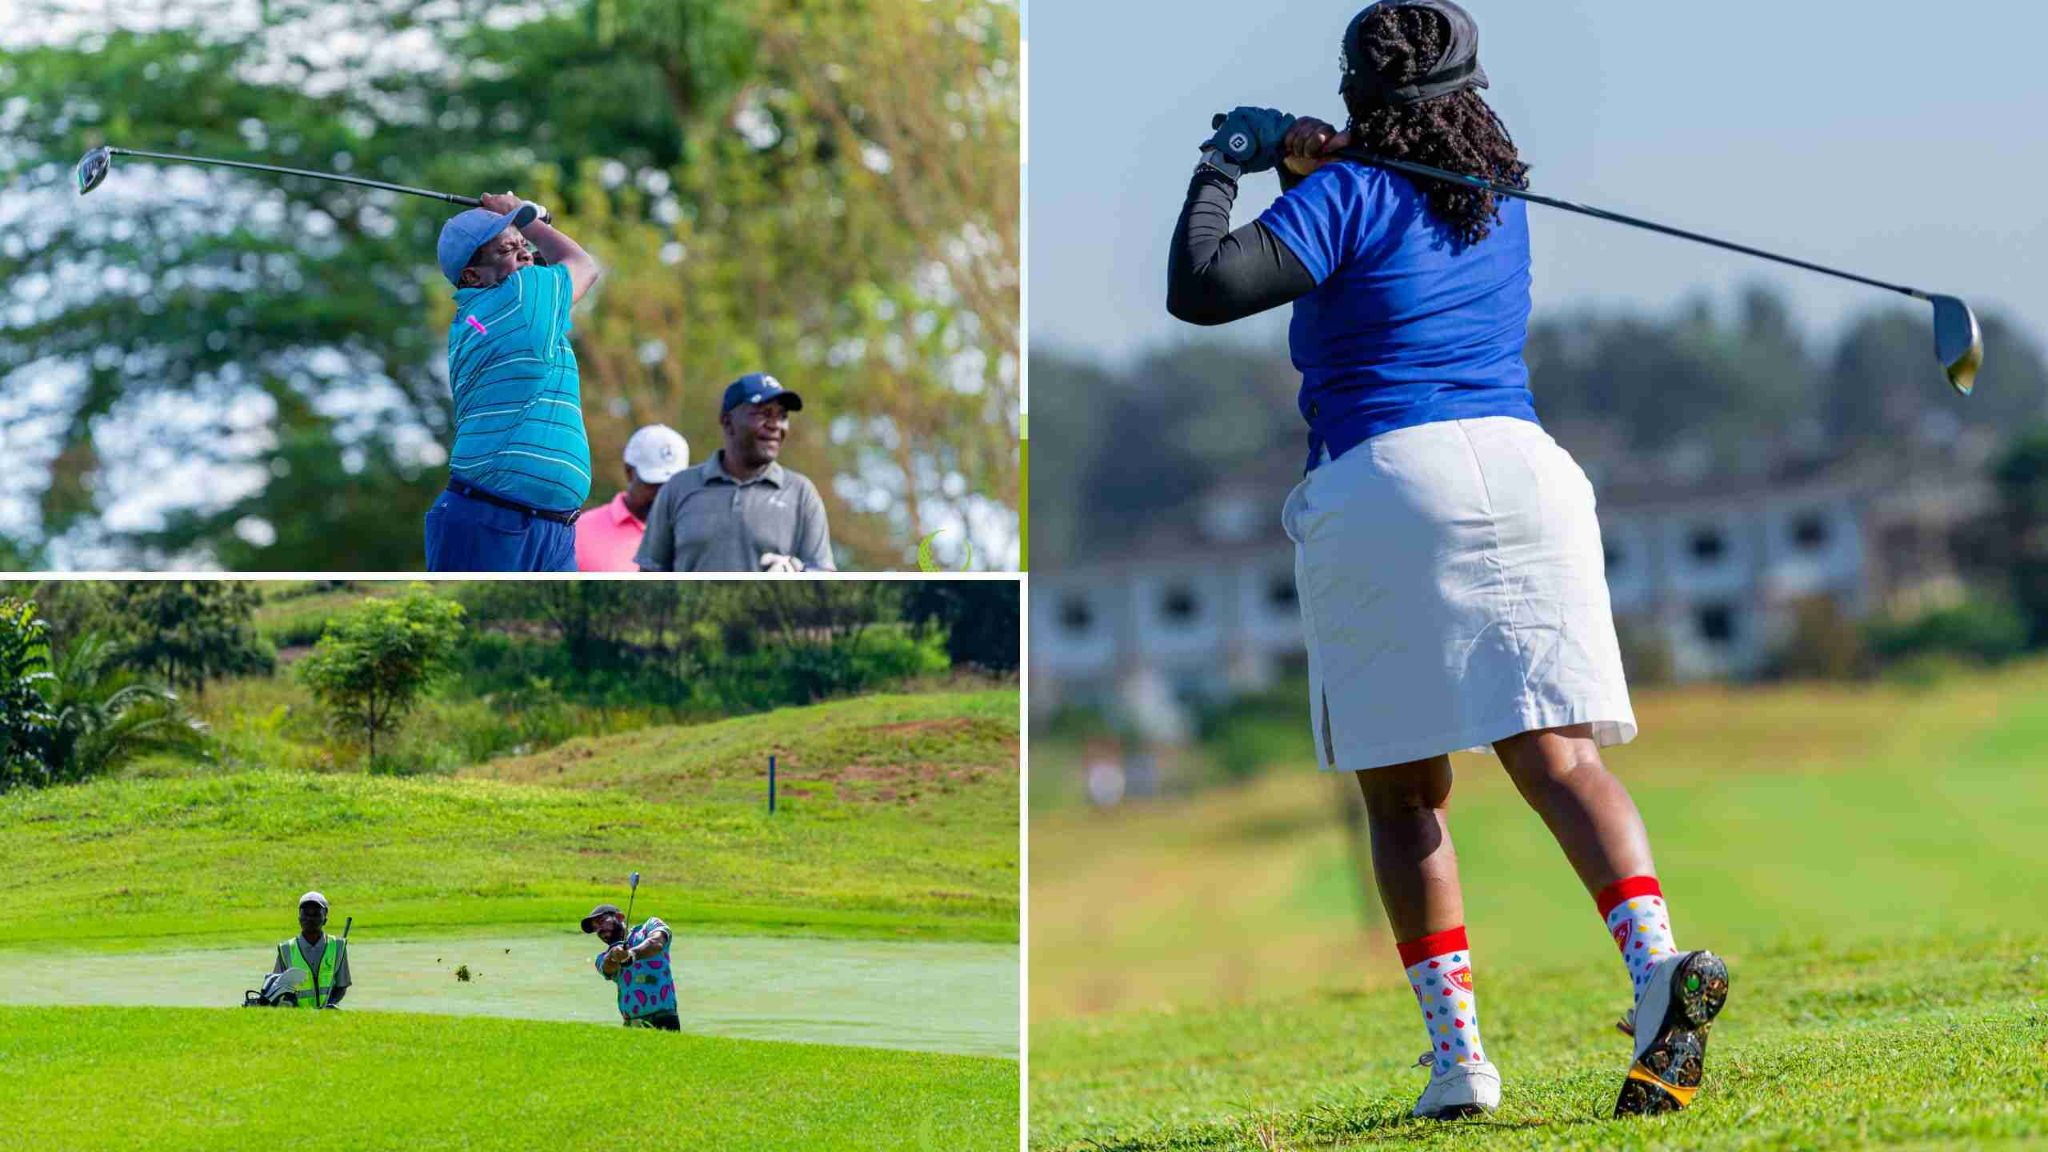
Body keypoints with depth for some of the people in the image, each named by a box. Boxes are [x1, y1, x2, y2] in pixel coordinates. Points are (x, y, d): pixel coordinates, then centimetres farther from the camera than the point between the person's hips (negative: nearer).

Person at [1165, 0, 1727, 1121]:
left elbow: (1202, 289, -11)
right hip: (1519, 468, 4)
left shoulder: (1349, 197, 0)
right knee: (1558, 757, -8)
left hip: (1379, 485, -4)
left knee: (1402, 795, 7)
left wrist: (1220, 167, 5)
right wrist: (1307, 153, 23)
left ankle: (1455, 1044, -2)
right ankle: (1656, 960, -32)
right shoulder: (1502, 203, 19)